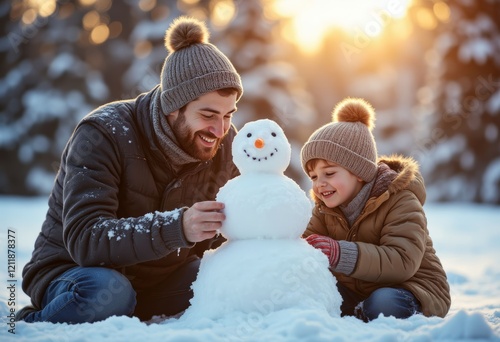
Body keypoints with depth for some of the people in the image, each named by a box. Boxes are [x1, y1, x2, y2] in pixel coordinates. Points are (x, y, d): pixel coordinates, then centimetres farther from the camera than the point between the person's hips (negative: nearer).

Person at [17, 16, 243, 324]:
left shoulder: (225, 144, -5)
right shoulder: (103, 135, -21)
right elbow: (83, 239, -31)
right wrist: (177, 227, -45)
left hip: (161, 277, 5)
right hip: (73, 269, -4)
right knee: (106, 293, -38)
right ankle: (27, 324, -8)